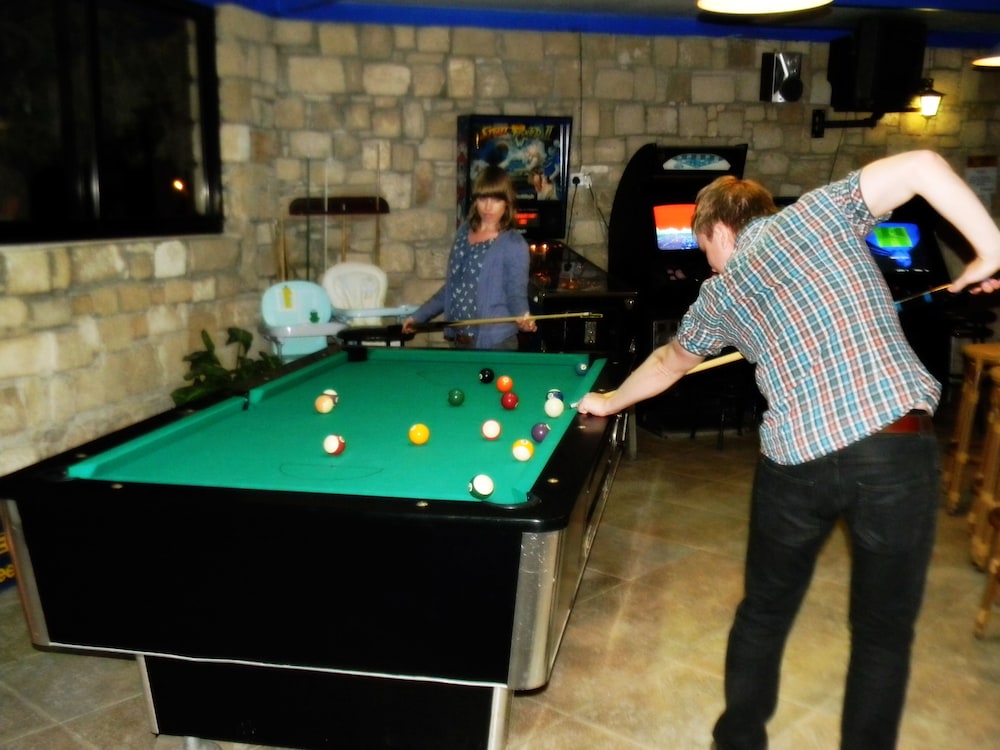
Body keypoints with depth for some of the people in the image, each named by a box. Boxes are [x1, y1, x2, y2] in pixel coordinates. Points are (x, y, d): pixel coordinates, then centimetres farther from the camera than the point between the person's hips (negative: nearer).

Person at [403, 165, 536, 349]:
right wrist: (419, 315, 17)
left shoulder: (514, 244, -10)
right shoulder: (464, 231, 9)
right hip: (459, 339, 6)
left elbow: (516, 293, -10)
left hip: (494, 342, -6)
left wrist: (523, 317, -31)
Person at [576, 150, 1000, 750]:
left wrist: (610, 401, 50)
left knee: (764, 612, 23)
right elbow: (922, 165, -2)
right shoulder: (820, 209, 11)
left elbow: (670, 362, 32)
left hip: (796, 459, 2)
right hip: (897, 442, -1)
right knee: (883, 633, 16)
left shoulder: (718, 295, 16)